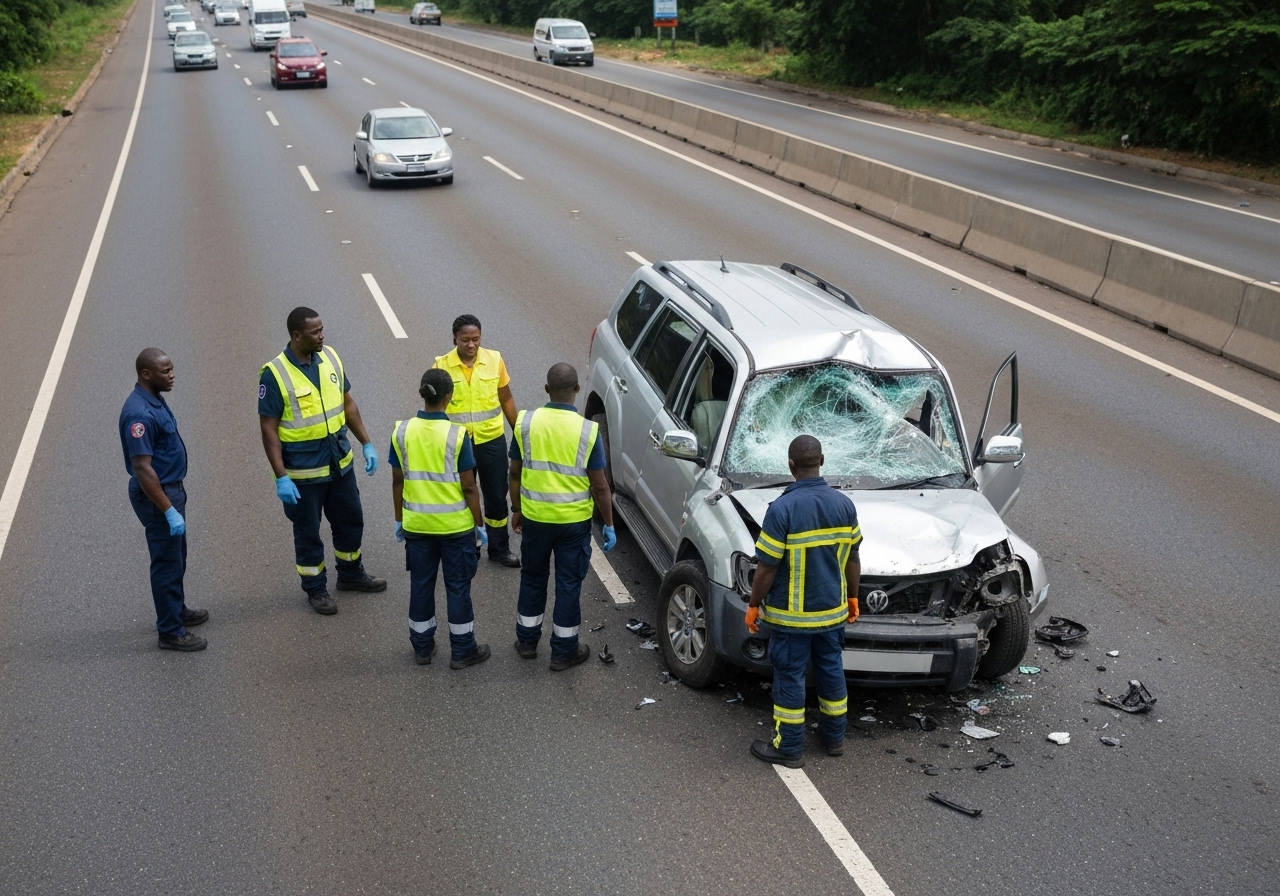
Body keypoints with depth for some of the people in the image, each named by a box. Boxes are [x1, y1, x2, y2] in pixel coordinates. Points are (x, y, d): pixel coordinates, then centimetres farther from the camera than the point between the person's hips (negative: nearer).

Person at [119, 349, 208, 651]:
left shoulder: (154, 399, 5)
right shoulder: (140, 413, -27)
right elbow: (142, 469, -28)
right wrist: (169, 511, -26)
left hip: (171, 489, 10)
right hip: (156, 495, -10)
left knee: (176, 557, 23)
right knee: (167, 562, 1)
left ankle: (177, 610, 40)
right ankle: (171, 632, 12)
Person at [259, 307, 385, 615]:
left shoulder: (330, 358, -3)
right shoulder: (275, 373, -20)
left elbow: (347, 403, 8)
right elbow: (269, 429, -17)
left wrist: (366, 443, 6)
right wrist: (281, 477, -19)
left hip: (340, 462, 6)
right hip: (303, 471, -6)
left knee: (351, 521, 20)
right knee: (308, 532, 11)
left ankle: (351, 574, 42)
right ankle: (316, 588, 30)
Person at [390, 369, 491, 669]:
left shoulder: (402, 431, -6)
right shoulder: (457, 435, -16)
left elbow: (398, 481, 1)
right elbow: (468, 487, -12)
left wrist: (399, 520, 13)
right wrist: (479, 524, -1)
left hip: (416, 524, 3)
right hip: (455, 524, -3)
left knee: (420, 584, 15)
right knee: (457, 586, 8)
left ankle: (422, 646, 26)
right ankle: (462, 650, 17)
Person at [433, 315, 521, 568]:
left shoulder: (495, 360, -5)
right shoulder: (442, 366, -9)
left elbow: (506, 399, 6)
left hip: (492, 440, 1)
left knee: (496, 496, 11)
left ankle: (500, 548, 26)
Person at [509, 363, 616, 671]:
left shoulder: (525, 422, -8)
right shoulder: (587, 430, -15)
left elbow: (515, 473, 2)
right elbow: (600, 486, -11)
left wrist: (516, 510, 16)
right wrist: (609, 525, 1)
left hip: (534, 516, 2)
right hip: (574, 521, -2)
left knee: (533, 577, 20)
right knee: (569, 584, 10)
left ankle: (527, 640, 33)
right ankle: (564, 651, 20)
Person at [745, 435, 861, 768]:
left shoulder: (782, 509, -21)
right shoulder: (844, 505, -4)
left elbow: (767, 567, -17)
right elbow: (852, 560, 5)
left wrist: (753, 605, -5)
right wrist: (852, 597, 19)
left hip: (791, 614, -5)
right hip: (832, 609, 5)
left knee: (789, 676, 6)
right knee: (831, 668, 19)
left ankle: (788, 748, 16)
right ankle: (834, 736, 33)